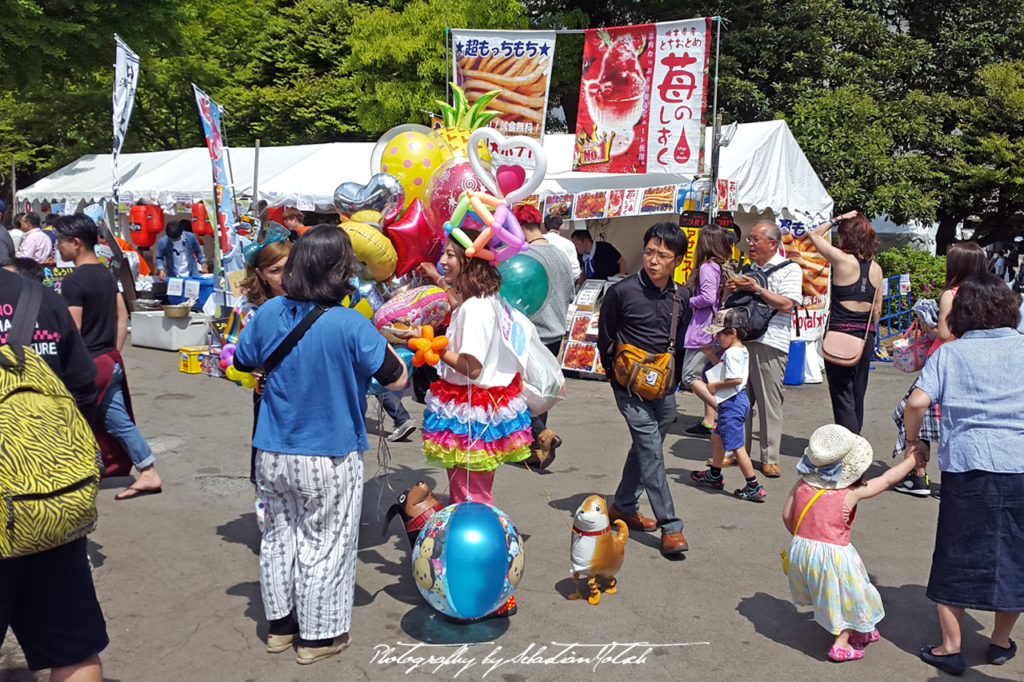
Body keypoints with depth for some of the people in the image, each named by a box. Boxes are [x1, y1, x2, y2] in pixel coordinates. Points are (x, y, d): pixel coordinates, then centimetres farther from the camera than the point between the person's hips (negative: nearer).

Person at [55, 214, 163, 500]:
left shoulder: (73, 281, -16)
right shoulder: (107, 274, 9)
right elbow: (122, 316, 13)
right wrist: (113, 353, 15)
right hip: (110, 362, 8)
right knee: (120, 421, 12)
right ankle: (149, 473, 12)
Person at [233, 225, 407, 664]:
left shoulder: (269, 313, -6)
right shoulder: (351, 325, -21)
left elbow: (243, 362, 11)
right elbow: (396, 379, -13)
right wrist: (376, 344, 2)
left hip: (273, 454, 5)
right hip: (330, 457, -4)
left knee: (279, 536, 21)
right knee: (325, 544, 11)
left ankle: (281, 623, 36)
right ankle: (318, 635, 25)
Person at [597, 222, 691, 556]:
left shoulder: (681, 297, 2)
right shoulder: (622, 291, -11)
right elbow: (604, 337, 1)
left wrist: (672, 375, 13)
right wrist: (617, 376, 4)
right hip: (631, 388, -5)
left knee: (646, 450, 16)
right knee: (652, 453, -9)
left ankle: (623, 506, 33)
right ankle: (670, 527, -5)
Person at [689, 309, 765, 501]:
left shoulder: (732, 353, -20)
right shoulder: (741, 351, 11)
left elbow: (736, 379, -30)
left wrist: (715, 386, -18)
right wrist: (711, 355, 13)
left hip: (732, 404, -11)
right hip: (738, 401, 11)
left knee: (737, 446, -6)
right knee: (717, 437, 25)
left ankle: (754, 488, -2)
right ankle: (714, 476, 41)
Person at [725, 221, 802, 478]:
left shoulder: (789, 269, 1)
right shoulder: (747, 270, 22)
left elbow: (786, 304, -12)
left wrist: (757, 289, -15)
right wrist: (731, 290, 6)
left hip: (770, 344, -6)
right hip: (741, 339, 6)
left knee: (769, 403, -4)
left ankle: (770, 458, 5)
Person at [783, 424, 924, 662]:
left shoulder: (802, 485, -3)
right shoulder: (851, 493, -12)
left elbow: (787, 516, 6)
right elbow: (888, 478, -3)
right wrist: (913, 457, 8)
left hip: (800, 551, 6)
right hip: (833, 556, -5)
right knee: (850, 597, 17)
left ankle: (859, 631, 42)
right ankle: (841, 644, 20)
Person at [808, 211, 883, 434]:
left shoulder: (842, 260, -12)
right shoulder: (876, 269, 5)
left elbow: (815, 234, 1)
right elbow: (877, 308, 11)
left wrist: (838, 219, 7)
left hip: (840, 335, -6)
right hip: (865, 336, 6)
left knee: (842, 394, -1)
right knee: (857, 393, 16)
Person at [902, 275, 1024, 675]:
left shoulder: (950, 353, 1)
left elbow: (917, 402, -9)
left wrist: (913, 441, 6)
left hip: (966, 465, -1)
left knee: (958, 555, 10)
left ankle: (950, 648, 16)